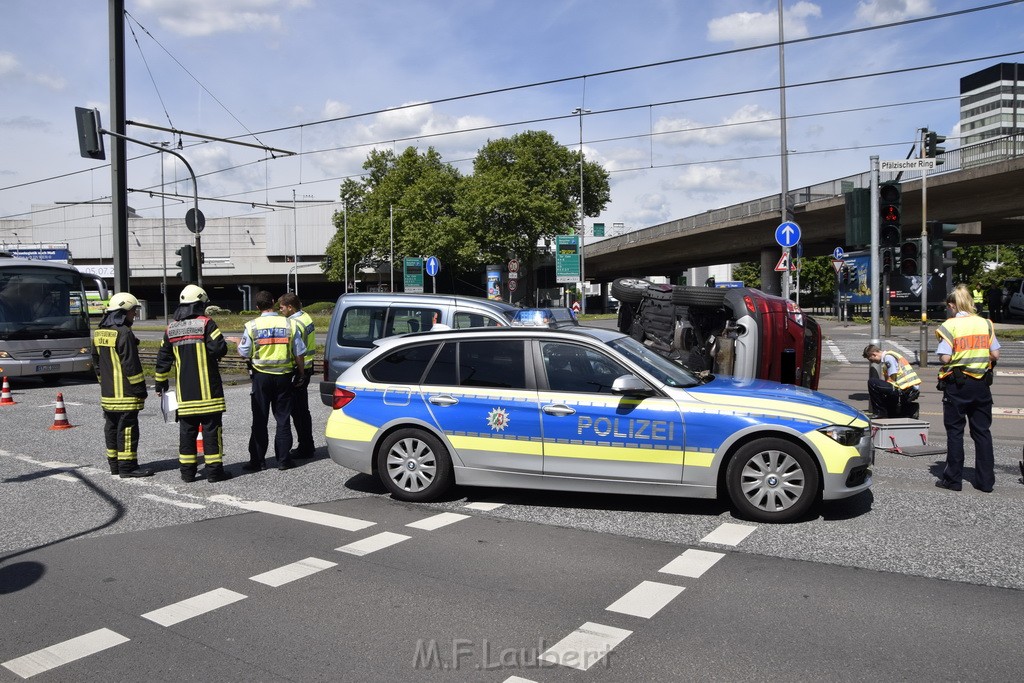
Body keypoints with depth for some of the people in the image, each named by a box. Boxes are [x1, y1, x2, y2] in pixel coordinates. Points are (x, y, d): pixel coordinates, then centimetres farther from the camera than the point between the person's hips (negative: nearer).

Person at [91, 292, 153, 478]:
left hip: (107, 393, 9)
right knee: (127, 427, -5)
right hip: (125, 393, -9)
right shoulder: (124, 333, -16)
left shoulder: (99, 333, 13)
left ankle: (114, 463, 23)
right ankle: (127, 466, -2)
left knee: (112, 427, 15)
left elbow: (96, 361, 21)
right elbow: (131, 365, -17)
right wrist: (140, 388, -12)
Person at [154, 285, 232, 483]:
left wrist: (161, 383, 25)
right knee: (211, 429, 1)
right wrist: (218, 350, 8)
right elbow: (219, 349, -16)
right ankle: (214, 470, 2)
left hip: (184, 392, 5)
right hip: (207, 390, -5)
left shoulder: (171, 329, 10)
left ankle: (187, 471, 15)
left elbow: (163, 359, 15)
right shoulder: (206, 323, -8)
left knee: (187, 430, 11)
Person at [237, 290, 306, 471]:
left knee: (259, 420, 7)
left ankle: (257, 461, 10)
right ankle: (283, 459, 10)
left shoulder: (252, 326, -7)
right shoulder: (289, 324, -3)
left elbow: (244, 353, -2)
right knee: (283, 419, 9)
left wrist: (239, 342, 19)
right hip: (284, 376, 1)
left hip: (262, 376, -1)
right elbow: (300, 353, -1)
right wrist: (300, 374, 12)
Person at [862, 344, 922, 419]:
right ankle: (910, 410, 12)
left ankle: (880, 413, -10)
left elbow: (891, 380, -14)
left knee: (872, 382, -16)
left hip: (906, 391, -10)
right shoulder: (889, 356, 19)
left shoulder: (888, 357, -10)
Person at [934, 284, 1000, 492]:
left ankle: (953, 479, 9)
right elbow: (995, 355, 0)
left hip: (956, 384, -4)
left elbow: (945, 358, -16)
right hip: (981, 384, 4)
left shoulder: (950, 325, -10)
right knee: (982, 431, 10)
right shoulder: (985, 323, 3)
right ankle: (986, 480, 14)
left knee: (955, 431, 4)